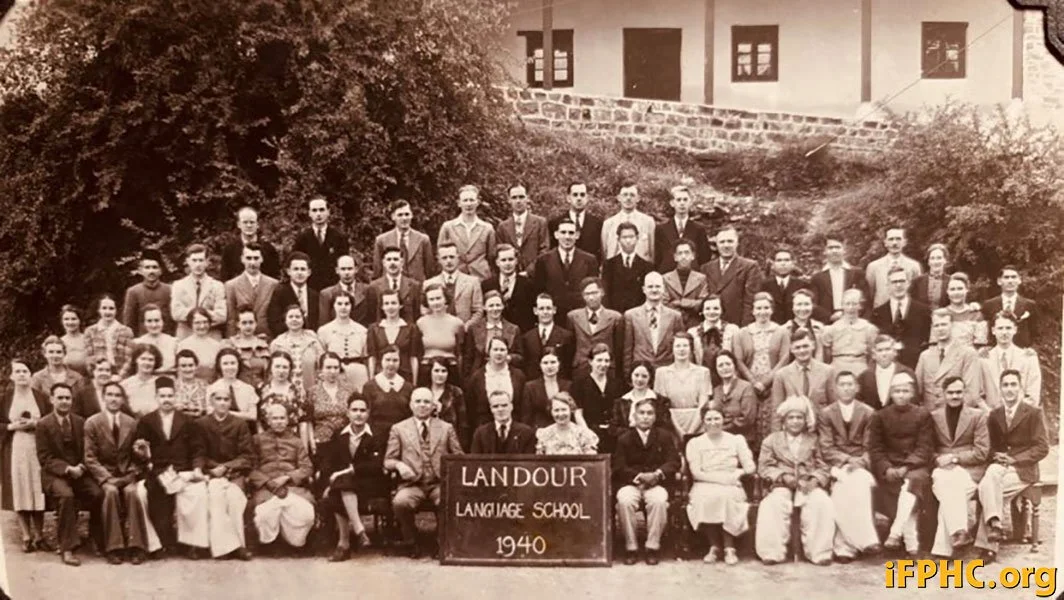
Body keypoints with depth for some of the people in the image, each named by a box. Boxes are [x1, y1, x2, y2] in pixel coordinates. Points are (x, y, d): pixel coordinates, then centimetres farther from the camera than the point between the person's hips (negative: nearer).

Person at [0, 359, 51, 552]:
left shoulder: (41, 397, 3)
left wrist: (36, 424, -11)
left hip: (37, 449, 0)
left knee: (37, 491, 1)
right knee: (19, 492, 1)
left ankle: (39, 536, 10)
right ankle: (26, 537, 9)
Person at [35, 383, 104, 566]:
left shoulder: (80, 422, 10)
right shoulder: (43, 425, -3)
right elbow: (45, 458, -7)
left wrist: (81, 467, -8)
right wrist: (67, 469, -18)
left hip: (79, 472, 4)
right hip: (54, 474, -4)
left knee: (98, 493, -24)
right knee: (66, 495, -35)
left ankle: (99, 542, -8)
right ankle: (67, 549, -29)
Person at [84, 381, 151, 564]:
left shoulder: (132, 423, 8)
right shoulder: (92, 423, 0)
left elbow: (137, 456, 12)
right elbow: (90, 458, -4)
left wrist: (132, 474, -7)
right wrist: (108, 478, -16)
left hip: (127, 474, 2)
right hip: (104, 475, -2)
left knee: (132, 492, -30)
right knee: (111, 491, -33)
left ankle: (136, 546, -26)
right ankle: (113, 547, -28)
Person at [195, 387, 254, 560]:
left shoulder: (240, 424, 5)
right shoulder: (201, 424, 5)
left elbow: (248, 457, 1)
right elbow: (197, 455, 3)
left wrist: (226, 467, -12)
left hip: (235, 473, 0)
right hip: (211, 473, 0)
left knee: (234, 495, -30)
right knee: (215, 492, -32)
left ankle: (235, 544, -24)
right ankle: (225, 544, -32)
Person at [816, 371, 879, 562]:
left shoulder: (868, 413, 11)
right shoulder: (825, 414, 10)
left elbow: (871, 447, 5)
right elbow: (826, 449, 0)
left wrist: (860, 462, -16)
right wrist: (846, 460, -16)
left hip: (861, 466, 1)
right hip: (836, 466, -1)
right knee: (843, 487, -34)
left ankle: (845, 546, -35)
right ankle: (865, 540, -35)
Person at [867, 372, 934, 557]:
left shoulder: (923, 415, 7)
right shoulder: (880, 416, 10)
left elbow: (925, 448, -1)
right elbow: (875, 448, 4)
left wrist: (906, 467, -17)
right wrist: (887, 469, -14)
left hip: (915, 466, -1)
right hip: (889, 469, 1)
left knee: (913, 480, -34)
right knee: (893, 486, -29)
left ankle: (896, 532, -39)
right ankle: (911, 540, -26)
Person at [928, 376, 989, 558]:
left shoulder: (977, 416, 9)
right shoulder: (933, 416, 14)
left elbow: (982, 452, 2)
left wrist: (955, 458, -11)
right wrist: (938, 459, -9)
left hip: (969, 470, -1)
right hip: (942, 469, 2)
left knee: (950, 492, -34)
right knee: (945, 483, -36)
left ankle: (943, 547, -36)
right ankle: (959, 531, -41)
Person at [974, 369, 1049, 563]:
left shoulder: (1034, 413, 0)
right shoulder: (994, 415, 14)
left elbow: (1042, 448, -5)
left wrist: (1015, 459, -14)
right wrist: (996, 456, -6)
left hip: (1023, 469, -4)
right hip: (999, 466, 4)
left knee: (987, 488, -28)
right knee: (991, 474, -32)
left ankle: (987, 543, -24)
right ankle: (993, 524, -39)